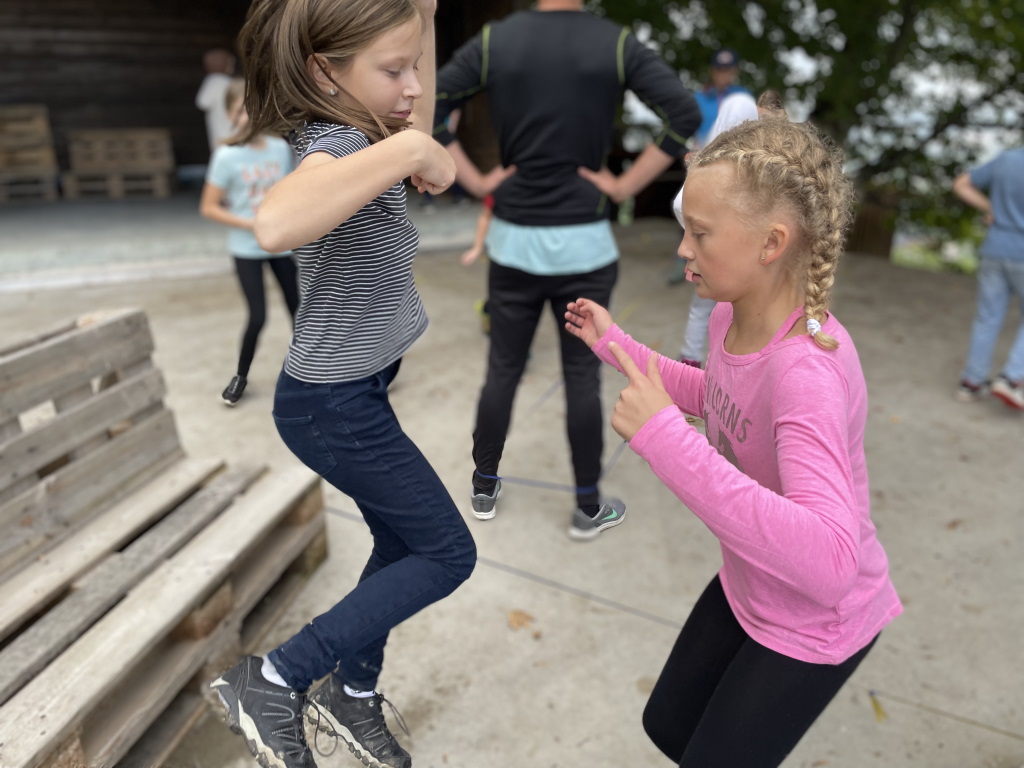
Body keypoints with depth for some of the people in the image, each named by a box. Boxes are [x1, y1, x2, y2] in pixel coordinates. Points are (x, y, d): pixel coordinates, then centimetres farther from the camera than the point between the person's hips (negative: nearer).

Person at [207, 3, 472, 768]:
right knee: (448, 556, 4)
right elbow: (276, 225, -50)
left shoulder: (354, 133, 0)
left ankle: (353, 693, 41)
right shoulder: (336, 146, -28)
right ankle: (271, 682, 12)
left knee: (402, 545, 21)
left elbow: (417, 130, 20)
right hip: (336, 408, -9)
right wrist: (408, 146, -43)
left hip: (360, 390, 9)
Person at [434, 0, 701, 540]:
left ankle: (484, 488, 28)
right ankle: (588, 509, 19)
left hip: (513, 241, 1)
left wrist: (476, 182, -1)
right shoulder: (617, 44, -2)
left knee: (502, 370, 12)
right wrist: (625, 186, -6)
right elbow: (685, 114, -8)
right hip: (585, 245, -1)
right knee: (582, 376, 7)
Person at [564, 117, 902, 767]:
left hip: (815, 627, -7)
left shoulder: (808, 371, -37)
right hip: (747, 588, 8)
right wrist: (614, 343, 5)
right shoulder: (731, 313, -13)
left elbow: (828, 562, -48)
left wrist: (664, 437, -49)